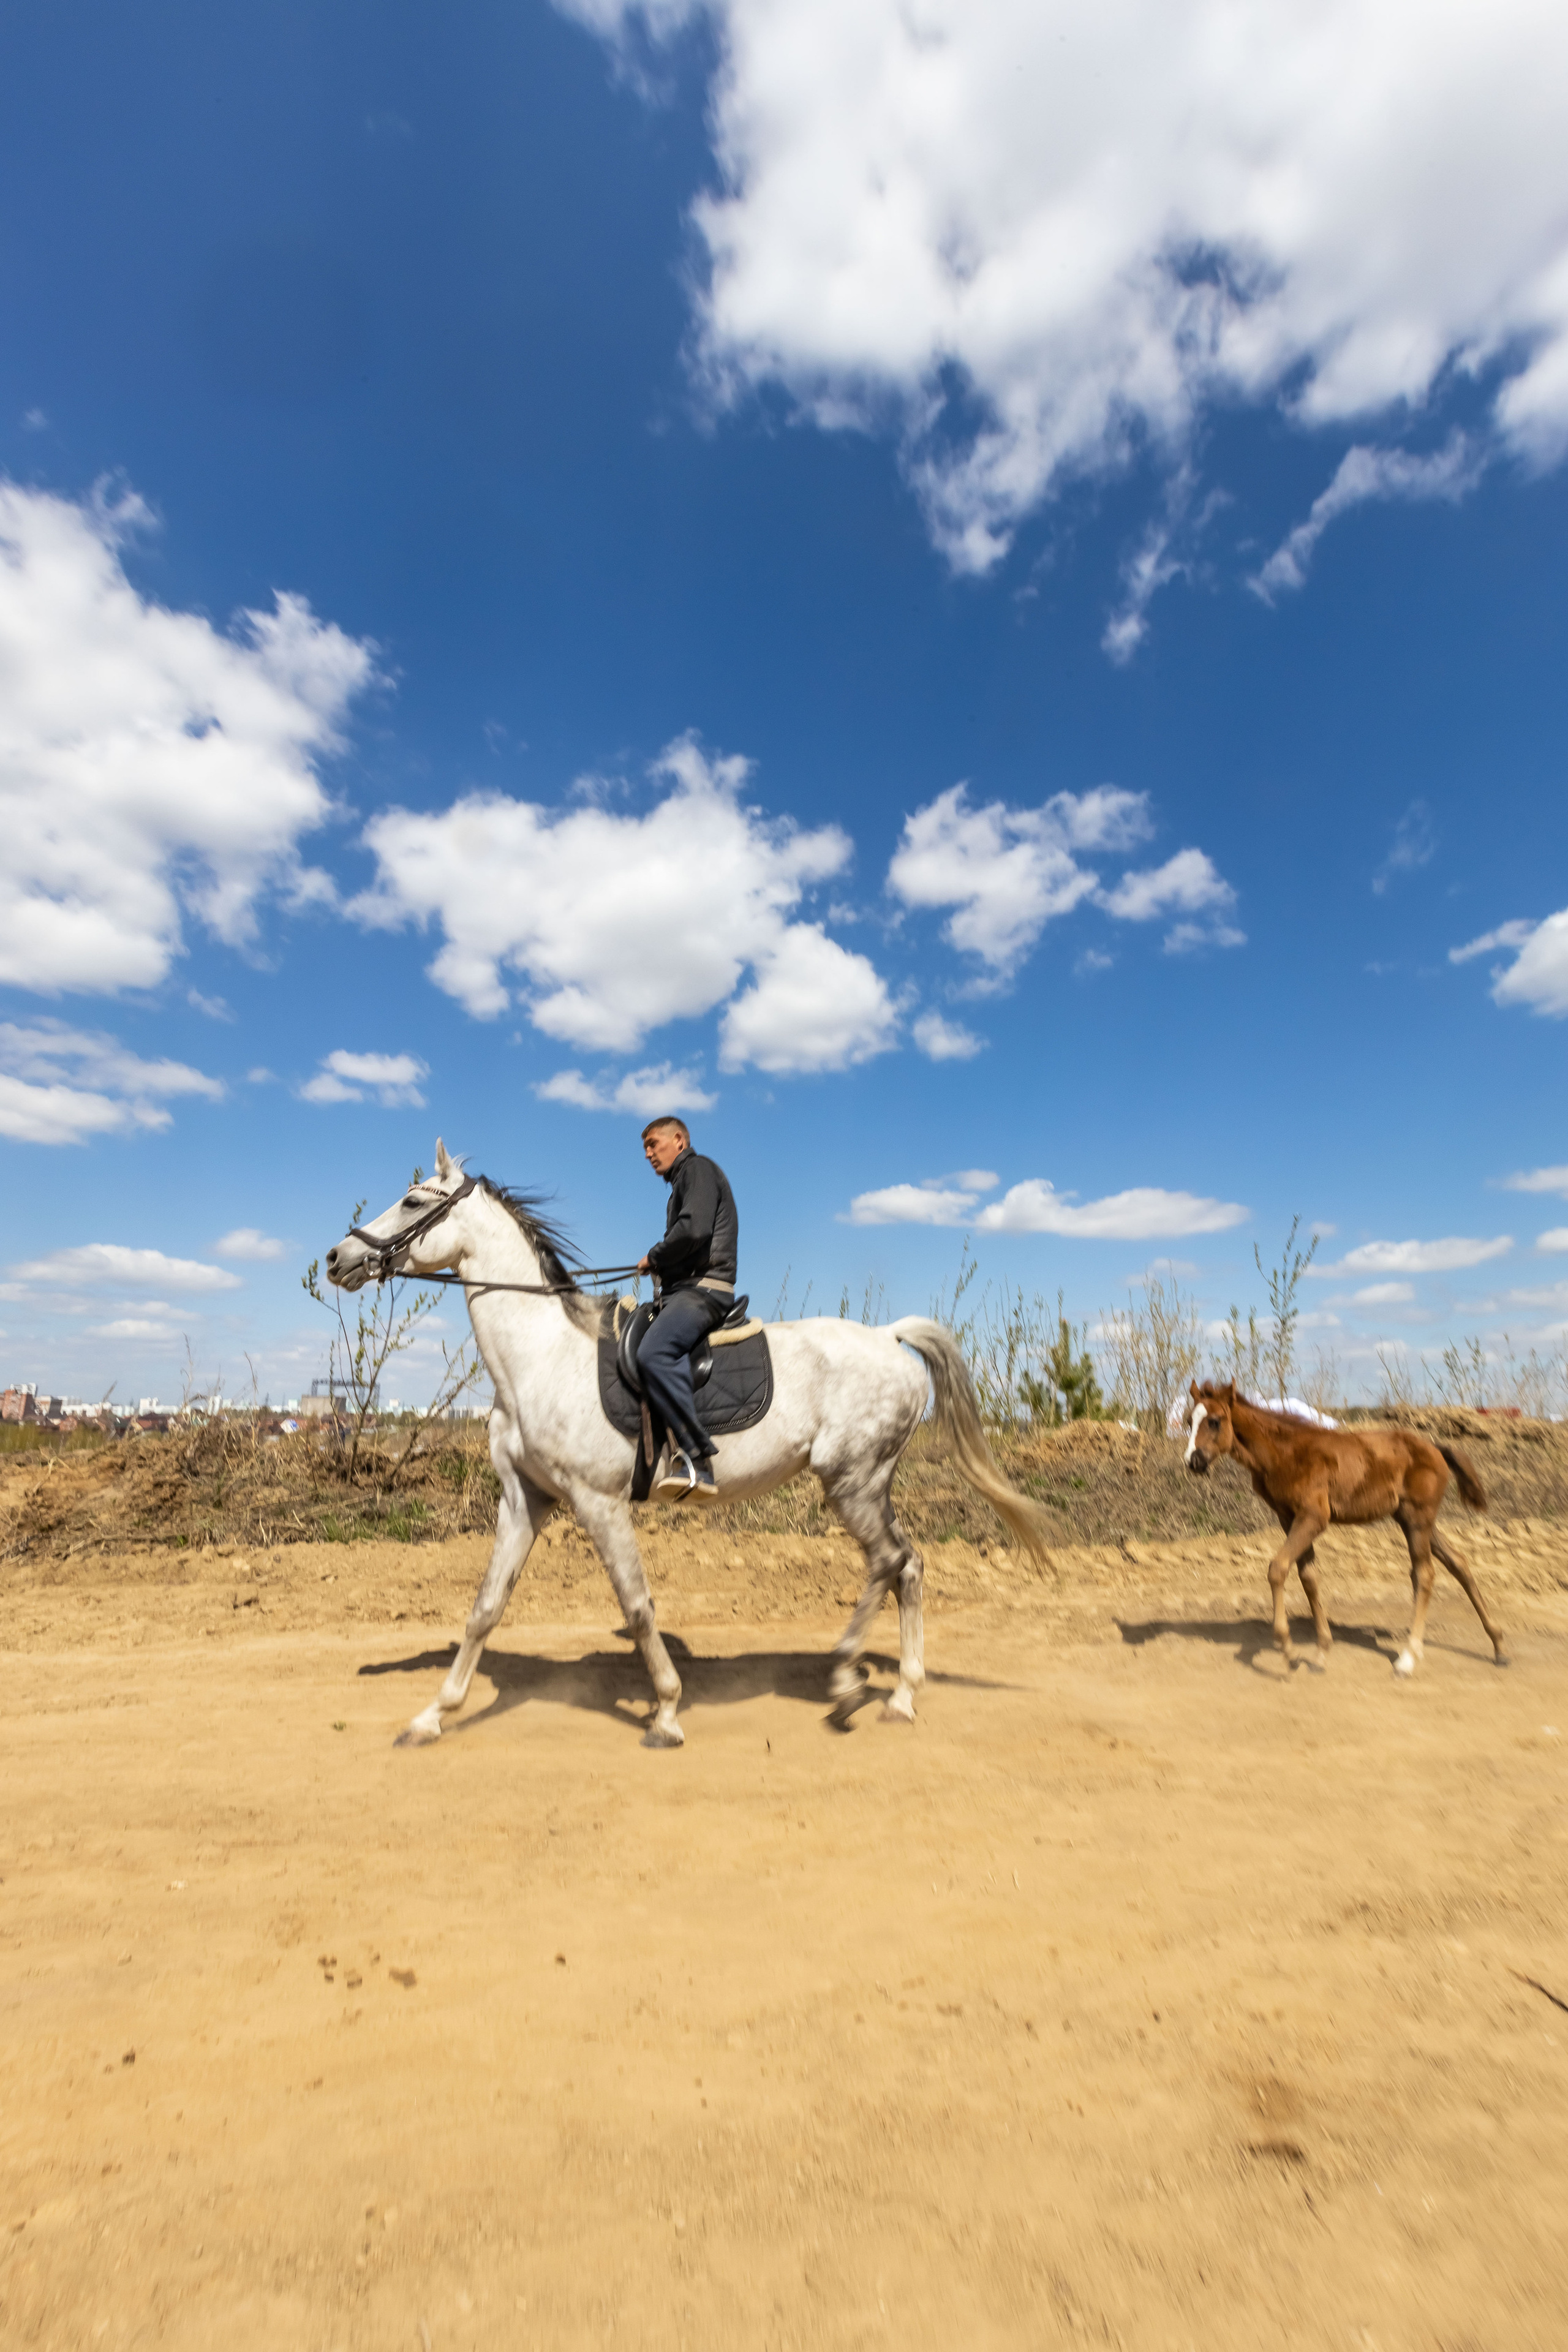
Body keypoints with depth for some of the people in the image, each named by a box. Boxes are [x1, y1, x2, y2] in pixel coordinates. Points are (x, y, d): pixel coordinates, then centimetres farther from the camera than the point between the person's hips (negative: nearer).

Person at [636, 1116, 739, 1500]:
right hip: (685, 1289, 11)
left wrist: (653, 1258, -5)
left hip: (703, 1288, -11)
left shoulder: (698, 1168, 0)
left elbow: (694, 1230, -18)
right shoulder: (682, 1183, 31)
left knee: (653, 1354, -31)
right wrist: (658, 1264, 11)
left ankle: (697, 1459, -33)